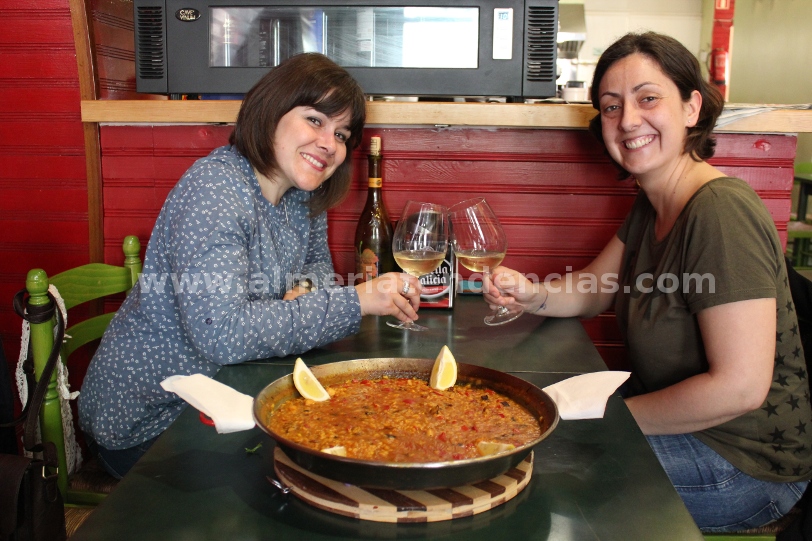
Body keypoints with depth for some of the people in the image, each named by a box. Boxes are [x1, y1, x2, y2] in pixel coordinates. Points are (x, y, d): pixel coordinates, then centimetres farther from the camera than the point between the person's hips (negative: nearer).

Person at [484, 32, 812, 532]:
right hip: (678, 414, 8)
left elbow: (739, 386, -29)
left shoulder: (721, 213, -27)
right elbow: (595, 290, 12)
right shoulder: (652, 204, 2)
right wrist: (532, 295, -9)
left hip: (745, 462, -8)